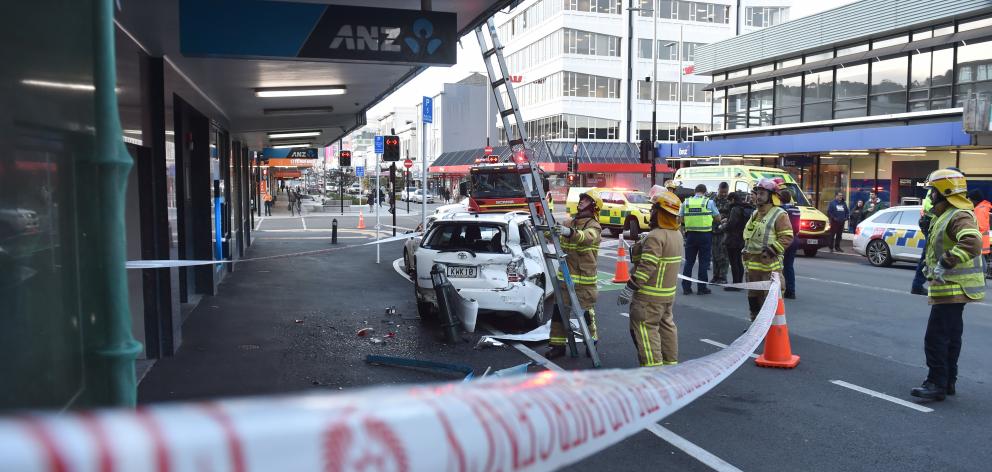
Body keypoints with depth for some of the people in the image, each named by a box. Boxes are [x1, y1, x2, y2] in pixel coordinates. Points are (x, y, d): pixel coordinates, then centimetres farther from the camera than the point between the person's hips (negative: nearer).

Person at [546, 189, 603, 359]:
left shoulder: (594, 226, -7)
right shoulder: (570, 223, 16)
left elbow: (588, 237, -30)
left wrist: (570, 232, -50)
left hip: (584, 278, -6)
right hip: (565, 275, 6)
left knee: (586, 311, 1)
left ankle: (592, 342, 21)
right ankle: (557, 345, 13)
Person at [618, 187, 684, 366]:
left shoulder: (656, 236, -22)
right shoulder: (677, 234, 9)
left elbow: (647, 267, -26)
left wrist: (630, 288, -22)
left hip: (650, 294, -10)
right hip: (669, 291, 10)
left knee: (644, 327, -4)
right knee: (666, 325, 18)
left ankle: (653, 366, -6)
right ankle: (670, 362, 28)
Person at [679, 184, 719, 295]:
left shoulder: (686, 202, 2)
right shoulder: (709, 202, -4)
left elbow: (680, 218, 4)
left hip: (691, 234, 2)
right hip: (705, 235, -2)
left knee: (689, 261, 10)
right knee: (703, 262, 5)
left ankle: (686, 287, 10)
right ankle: (701, 288, 8)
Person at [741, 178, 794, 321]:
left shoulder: (779, 215, -7)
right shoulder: (755, 214, 19)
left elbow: (787, 238, -13)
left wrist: (771, 249, -20)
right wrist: (746, 251, 19)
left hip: (769, 265, -8)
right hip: (752, 264, 8)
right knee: (753, 297, 16)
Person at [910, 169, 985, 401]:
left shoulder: (960, 216, -18)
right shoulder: (945, 215, 16)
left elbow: (972, 243, -37)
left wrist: (945, 264, -34)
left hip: (952, 289, -11)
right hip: (952, 288, 11)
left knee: (936, 338, -9)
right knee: (950, 337, 17)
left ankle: (936, 384, -3)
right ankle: (948, 382, 27)